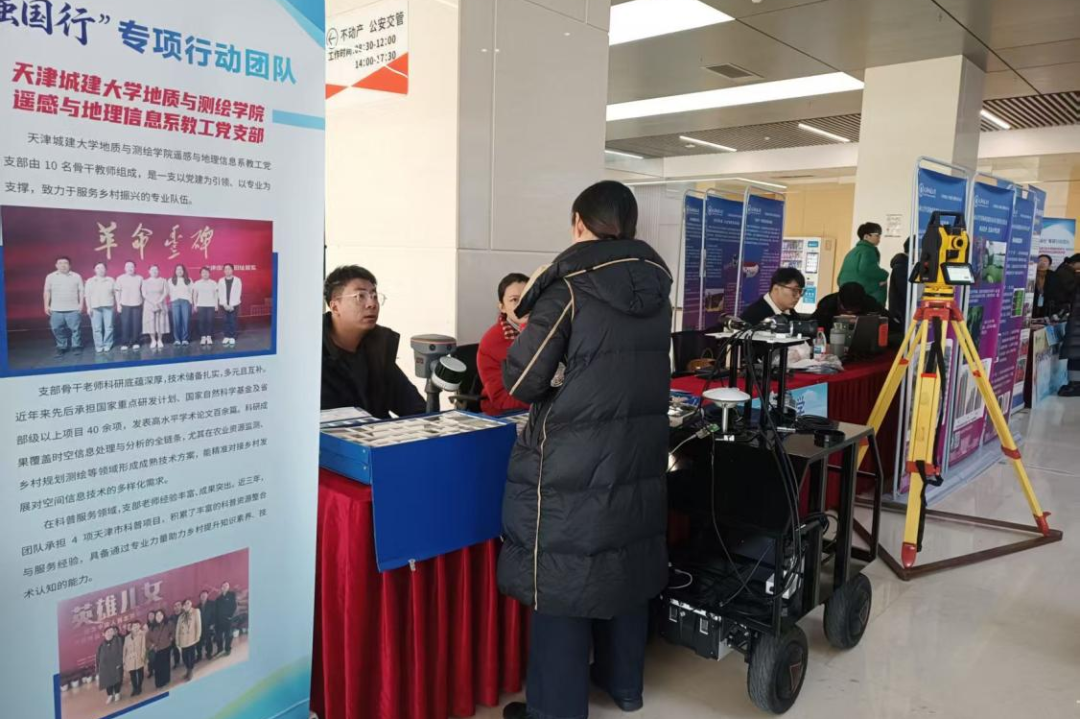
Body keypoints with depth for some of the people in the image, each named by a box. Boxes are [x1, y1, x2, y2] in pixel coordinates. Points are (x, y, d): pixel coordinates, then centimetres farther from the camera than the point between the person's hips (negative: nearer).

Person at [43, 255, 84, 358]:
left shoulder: (76, 276, 3)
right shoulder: (50, 277, 6)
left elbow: (81, 291, 5)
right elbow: (47, 292, 8)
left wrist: (81, 304, -2)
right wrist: (46, 305, 4)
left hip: (73, 309, -1)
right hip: (56, 309, 1)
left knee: (75, 329, 1)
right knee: (57, 329, 4)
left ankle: (76, 346, 13)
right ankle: (61, 348, 15)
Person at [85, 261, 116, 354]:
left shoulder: (111, 280, 9)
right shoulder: (90, 281, 9)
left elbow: (115, 293, 8)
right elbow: (88, 295, 6)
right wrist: (88, 307, -1)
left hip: (108, 306, 0)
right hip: (95, 307, 0)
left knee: (108, 327, -1)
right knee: (96, 328, -1)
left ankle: (107, 345, 8)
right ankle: (99, 346, 4)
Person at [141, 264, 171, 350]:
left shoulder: (162, 280, 5)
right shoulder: (145, 281, 5)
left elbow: (166, 292, -2)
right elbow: (144, 294, -3)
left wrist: (159, 301, -14)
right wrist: (153, 302, -15)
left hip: (160, 305, 0)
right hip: (149, 305, 0)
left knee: (160, 322, -3)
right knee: (150, 322, -4)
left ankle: (159, 341, 4)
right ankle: (153, 341, 1)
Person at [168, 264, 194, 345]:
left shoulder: (188, 280, 13)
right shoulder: (171, 280, 13)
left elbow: (191, 292, 10)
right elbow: (169, 292, 9)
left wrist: (191, 303, 3)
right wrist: (169, 304, 2)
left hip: (185, 301, 0)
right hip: (175, 302, 0)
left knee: (186, 320, -6)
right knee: (176, 321, -6)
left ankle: (185, 339, -3)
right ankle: (176, 339, -2)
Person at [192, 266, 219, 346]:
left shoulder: (213, 283, 5)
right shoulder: (197, 283, 5)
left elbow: (215, 294, 8)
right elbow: (194, 294, 8)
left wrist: (216, 304, 3)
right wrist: (195, 304, 3)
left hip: (211, 305, 0)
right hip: (201, 305, 0)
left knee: (210, 321, -5)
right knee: (202, 321, -4)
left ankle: (209, 337, 1)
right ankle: (203, 337, 1)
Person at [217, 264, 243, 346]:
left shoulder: (237, 280, -1)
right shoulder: (221, 281, 6)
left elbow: (237, 294, -5)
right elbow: (220, 294, 3)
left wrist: (231, 305, -12)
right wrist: (225, 304, -9)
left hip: (234, 305, -2)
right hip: (224, 305, 2)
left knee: (233, 322, -3)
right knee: (226, 321, 2)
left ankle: (232, 338, 2)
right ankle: (227, 337, 9)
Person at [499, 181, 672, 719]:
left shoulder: (568, 286, -14)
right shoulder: (656, 287, 4)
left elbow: (521, 382, -13)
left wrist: (529, 330, 5)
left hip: (572, 463, -6)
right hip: (641, 452, 7)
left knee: (562, 574, 6)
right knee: (628, 563, 19)